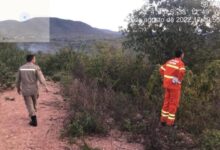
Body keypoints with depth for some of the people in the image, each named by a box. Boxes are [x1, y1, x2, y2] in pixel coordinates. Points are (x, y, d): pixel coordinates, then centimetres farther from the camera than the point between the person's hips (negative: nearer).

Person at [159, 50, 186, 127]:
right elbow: (182, 72, -33)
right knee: (173, 104, 2)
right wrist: (179, 80, -17)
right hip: (175, 85, -7)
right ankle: (170, 123, 7)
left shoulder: (170, 61, 10)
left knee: (167, 102, 15)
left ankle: (163, 120, 20)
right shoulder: (180, 63, -13)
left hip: (167, 84, 7)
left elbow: (161, 69, 16)